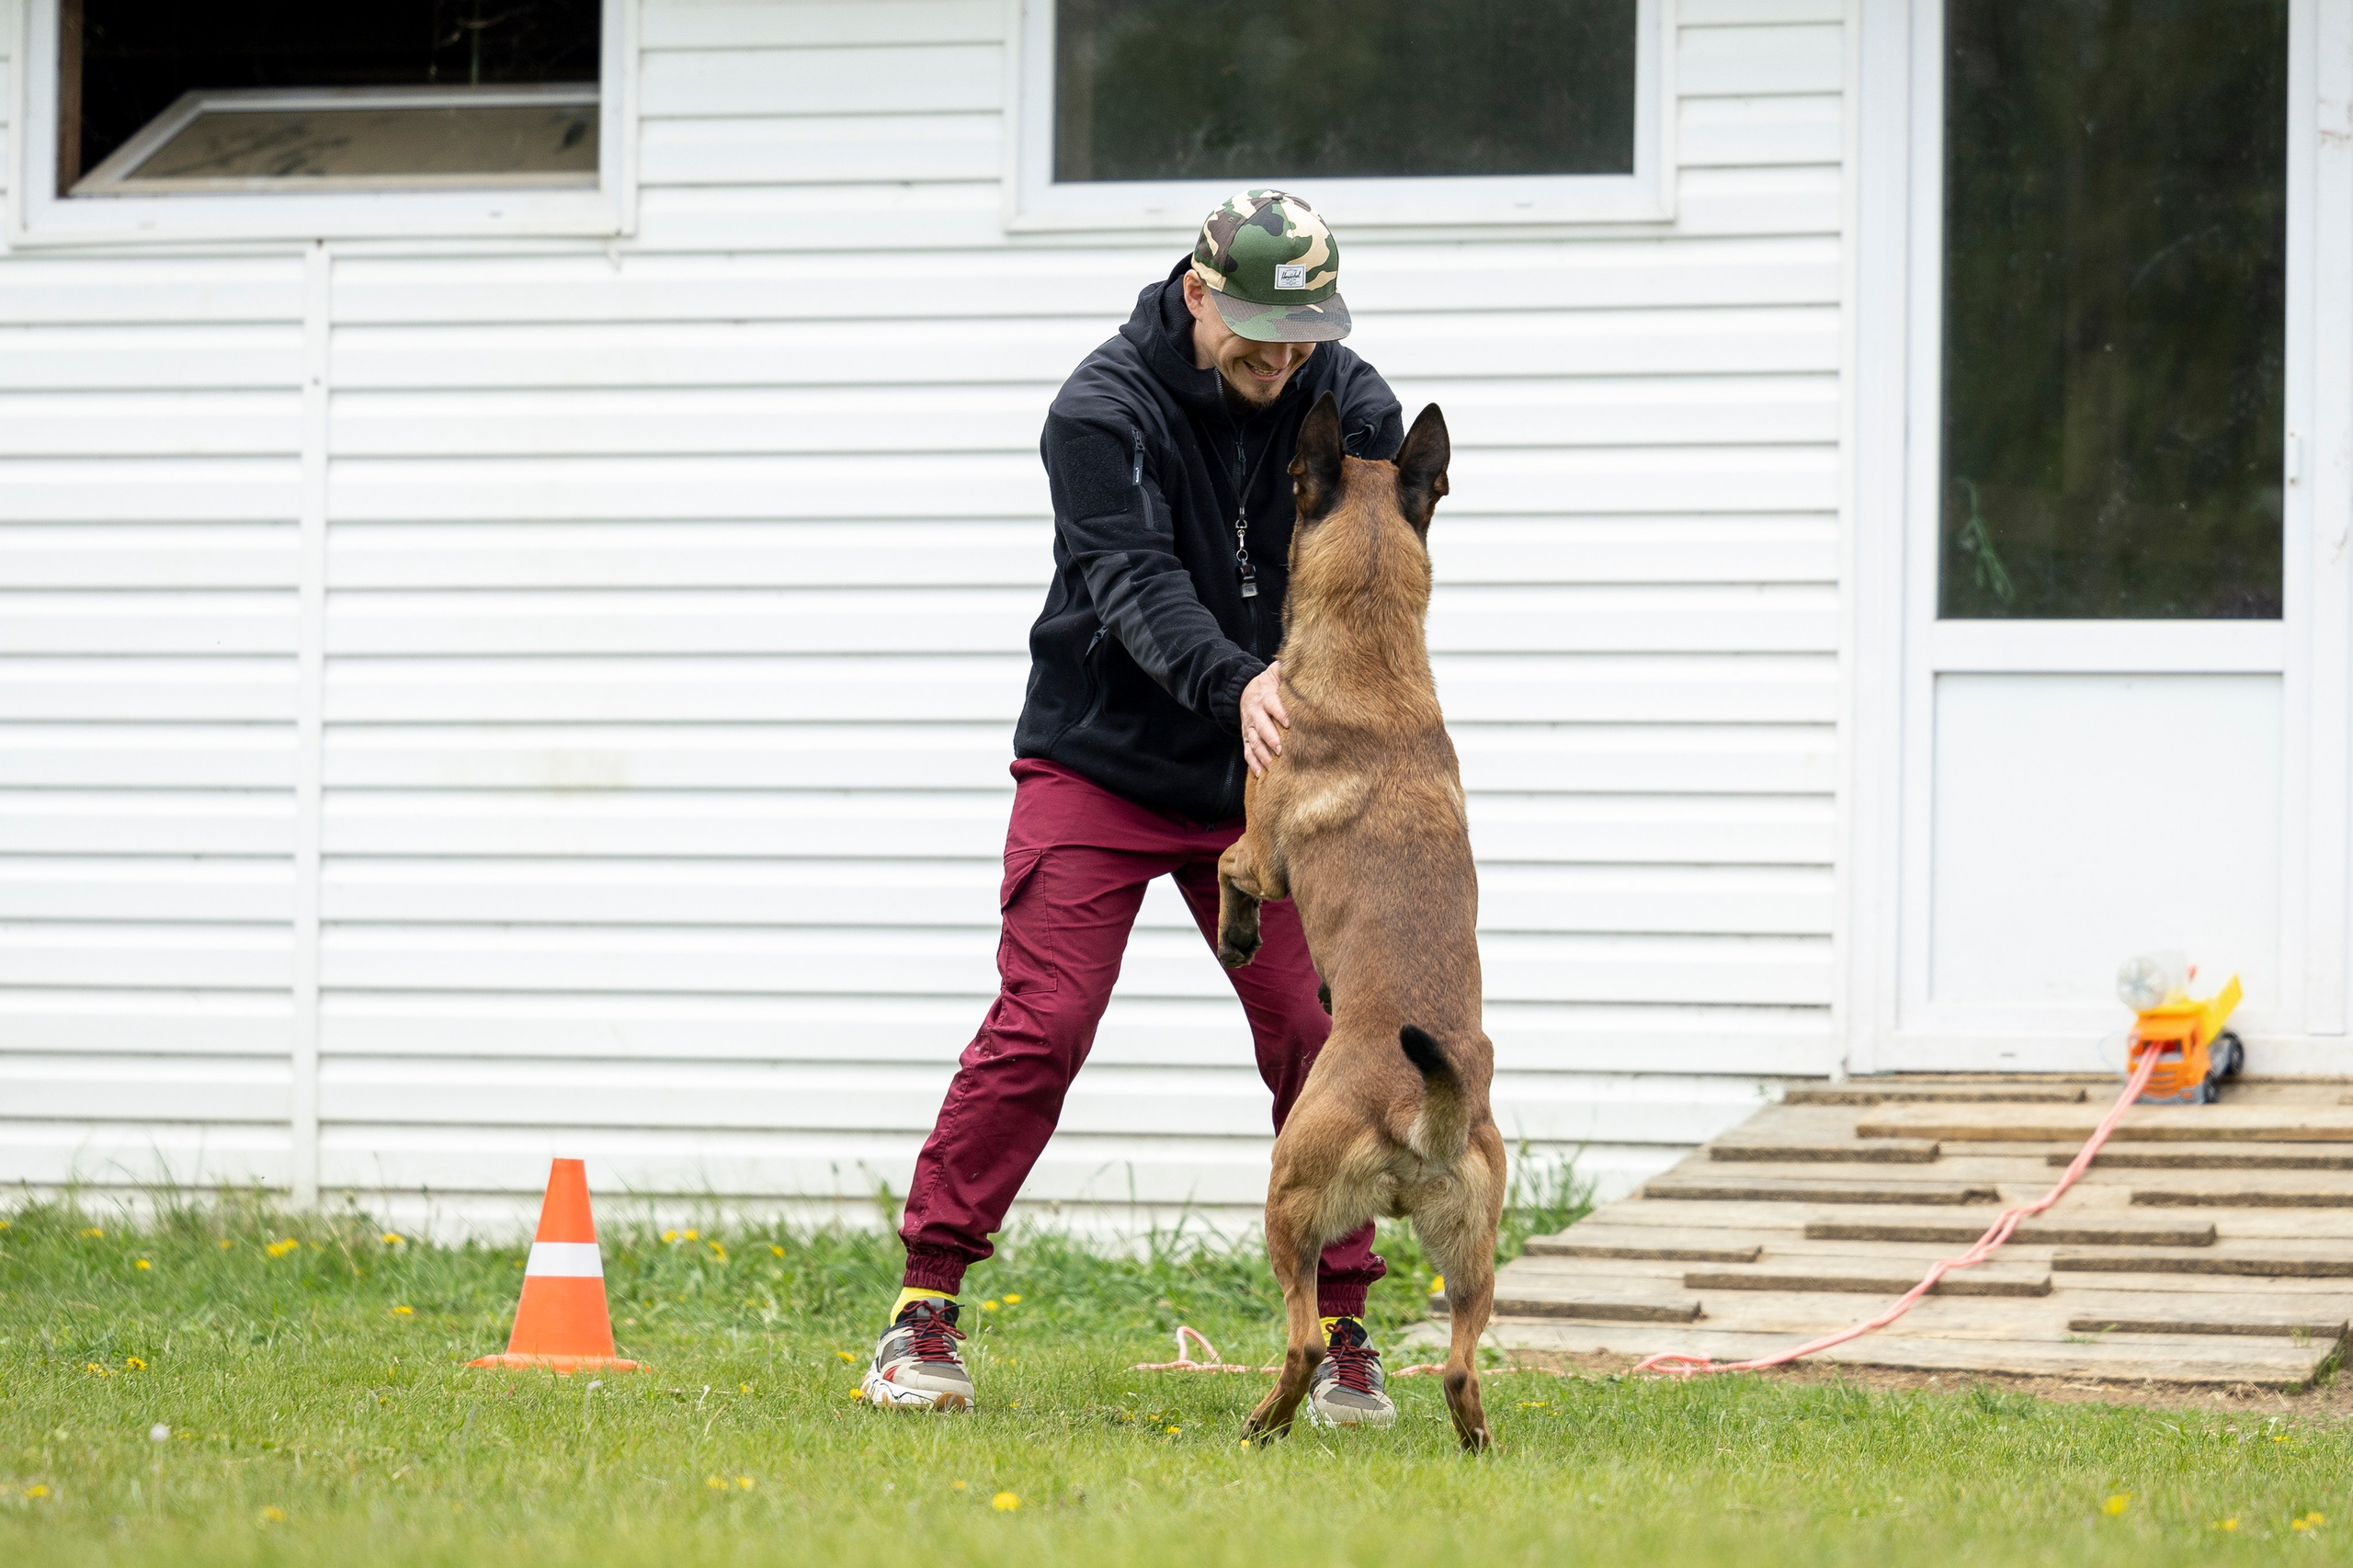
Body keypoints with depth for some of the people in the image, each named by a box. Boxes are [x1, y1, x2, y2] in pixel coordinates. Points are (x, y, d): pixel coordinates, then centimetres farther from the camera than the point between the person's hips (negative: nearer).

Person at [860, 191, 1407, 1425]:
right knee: (1041, 1024, -10)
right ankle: (924, 1307, 0)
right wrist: (1235, 683, -45)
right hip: (1101, 765, -3)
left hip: (1264, 779, 3)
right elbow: (1135, 583, -26)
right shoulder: (1104, 411, -15)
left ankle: (1339, 1329, 7)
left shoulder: (1348, 404, -3)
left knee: (1318, 1034, -4)